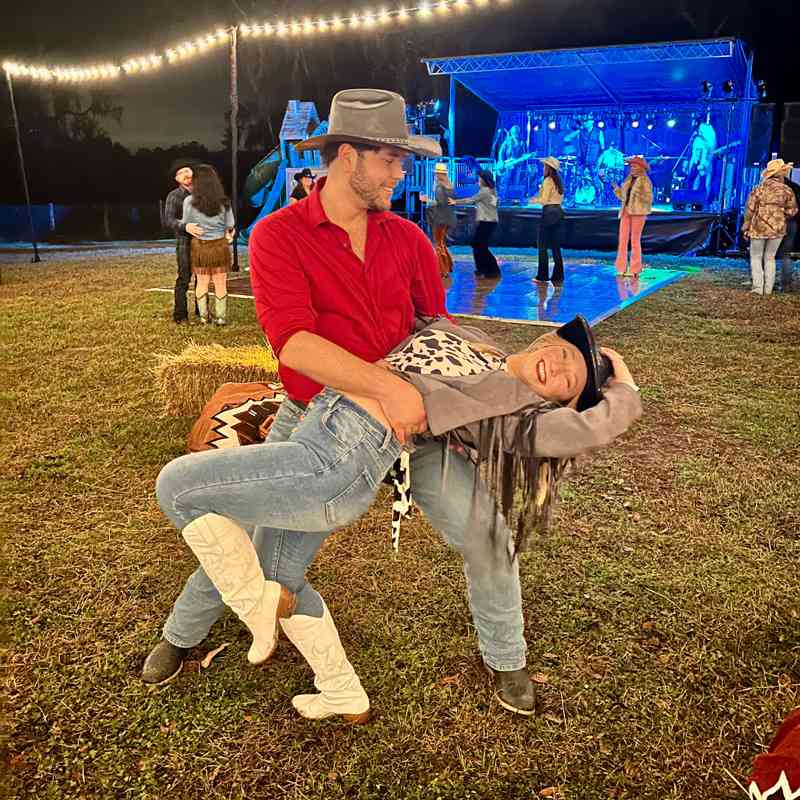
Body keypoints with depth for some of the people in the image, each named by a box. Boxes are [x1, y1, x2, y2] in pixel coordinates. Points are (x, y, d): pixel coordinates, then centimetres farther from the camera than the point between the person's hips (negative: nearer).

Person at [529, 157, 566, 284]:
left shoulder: (548, 181, -10)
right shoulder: (558, 181, 14)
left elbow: (544, 200, -13)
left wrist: (534, 201, 5)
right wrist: (539, 198, 19)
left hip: (549, 212, -8)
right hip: (559, 212, 8)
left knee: (543, 246, -2)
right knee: (556, 246, 10)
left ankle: (543, 276, -1)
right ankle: (558, 276, 10)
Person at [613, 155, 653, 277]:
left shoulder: (645, 181, -2)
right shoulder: (628, 180, 16)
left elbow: (649, 199, -9)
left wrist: (638, 193, -20)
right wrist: (617, 188, 6)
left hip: (638, 212, -6)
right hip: (626, 212, 6)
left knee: (635, 241, -6)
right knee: (622, 240, -1)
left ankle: (635, 270, -1)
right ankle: (621, 268, 2)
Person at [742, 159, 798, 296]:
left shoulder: (759, 188, -5)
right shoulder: (787, 190, -1)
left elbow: (750, 209, -6)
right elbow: (792, 211, 3)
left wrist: (746, 227, 1)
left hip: (759, 228, -2)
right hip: (778, 229, 2)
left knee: (756, 257, 9)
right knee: (770, 258, 14)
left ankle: (758, 287, -1)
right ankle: (768, 289, 9)